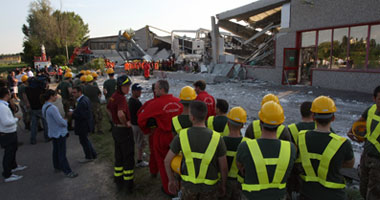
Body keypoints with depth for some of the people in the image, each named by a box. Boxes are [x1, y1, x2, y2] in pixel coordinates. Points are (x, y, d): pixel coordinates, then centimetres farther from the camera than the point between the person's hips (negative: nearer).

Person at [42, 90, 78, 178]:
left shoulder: (44, 107, 5)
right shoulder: (52, 108, -26)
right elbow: (60, 121, -25)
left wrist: (63, 122, 8)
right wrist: (66, 123, -3)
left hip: (53, 132, 10)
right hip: (59, 133, -10)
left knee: (56, 150, 21)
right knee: (62, 153, -3)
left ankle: (57, 167, 35)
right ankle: (67, 171, 4)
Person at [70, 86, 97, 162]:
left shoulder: (82, 102, -27)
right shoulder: (85, 98, 5)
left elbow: (82, 116, -29)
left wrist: (73, 114, -18)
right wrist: (74, 112, 4)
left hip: (83, 125, -10)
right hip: (86, 124, 10)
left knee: (84, 141, 8)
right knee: (85, 140, 23)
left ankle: (89, 157, 24)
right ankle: (93, 154, 34)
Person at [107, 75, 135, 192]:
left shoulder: (114, 96, 6)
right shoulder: (121, 98, -23)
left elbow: (108, 109, 24)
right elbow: (121, 113, -41)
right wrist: (126, 123, -23)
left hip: (116, 129, 9)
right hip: (124, 131, -9)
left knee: (118, 157, 19)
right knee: (128, 158, 5)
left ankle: (118, 182, 33)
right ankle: (128, 185, 17)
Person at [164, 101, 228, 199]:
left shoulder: (181, 136, -24)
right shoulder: (217, 138, -27)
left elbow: (167, 161, -13)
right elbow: (223, 167, -16)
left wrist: (171, 180, 4)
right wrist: (223, 185, 4)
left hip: (188, 182, 1)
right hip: (209, 184, -1)